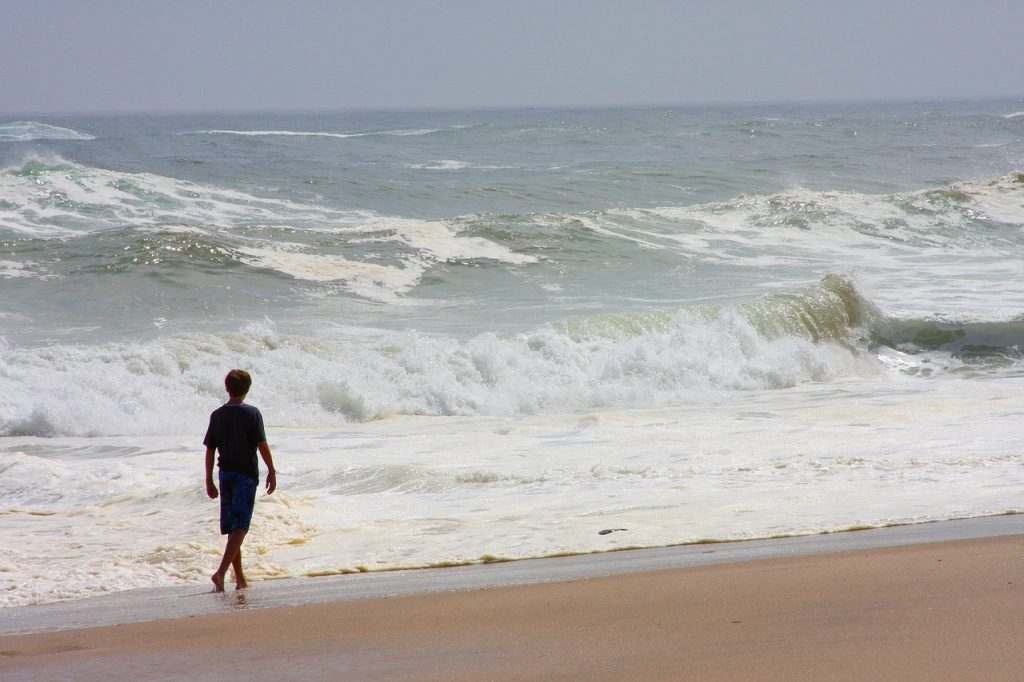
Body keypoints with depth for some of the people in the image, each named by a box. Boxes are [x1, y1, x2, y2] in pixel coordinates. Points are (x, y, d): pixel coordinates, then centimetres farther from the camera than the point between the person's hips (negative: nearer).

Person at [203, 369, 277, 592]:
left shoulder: (217, 415, 5)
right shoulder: (251, 413, -7)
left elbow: (210, 450, 7)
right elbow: (262, 445, -11)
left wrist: (209, 481, 13)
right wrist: (271, 471, -1)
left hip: (225, 473, 5)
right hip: (246, 473, -5)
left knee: (233, 528, 11)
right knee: (240, 528, -6)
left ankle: (240, 579, 15)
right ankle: (221, 572, -22)